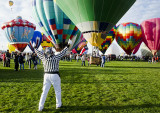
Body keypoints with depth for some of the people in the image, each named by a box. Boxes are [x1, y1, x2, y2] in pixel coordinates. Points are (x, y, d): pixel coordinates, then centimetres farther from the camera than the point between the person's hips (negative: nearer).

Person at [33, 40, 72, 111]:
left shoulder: (44, 58, 0)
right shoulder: (56, 57, -10)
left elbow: (38, 53, 14)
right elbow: (63, 52, -4)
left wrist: (34, 47, 31)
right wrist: (68, 45, 5)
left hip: (46, 75, 4)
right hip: (55, 76, -3)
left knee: (44, 91, 8)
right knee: (58, 91, 13)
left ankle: (40, 107, 8)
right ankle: (58, 105, 23)